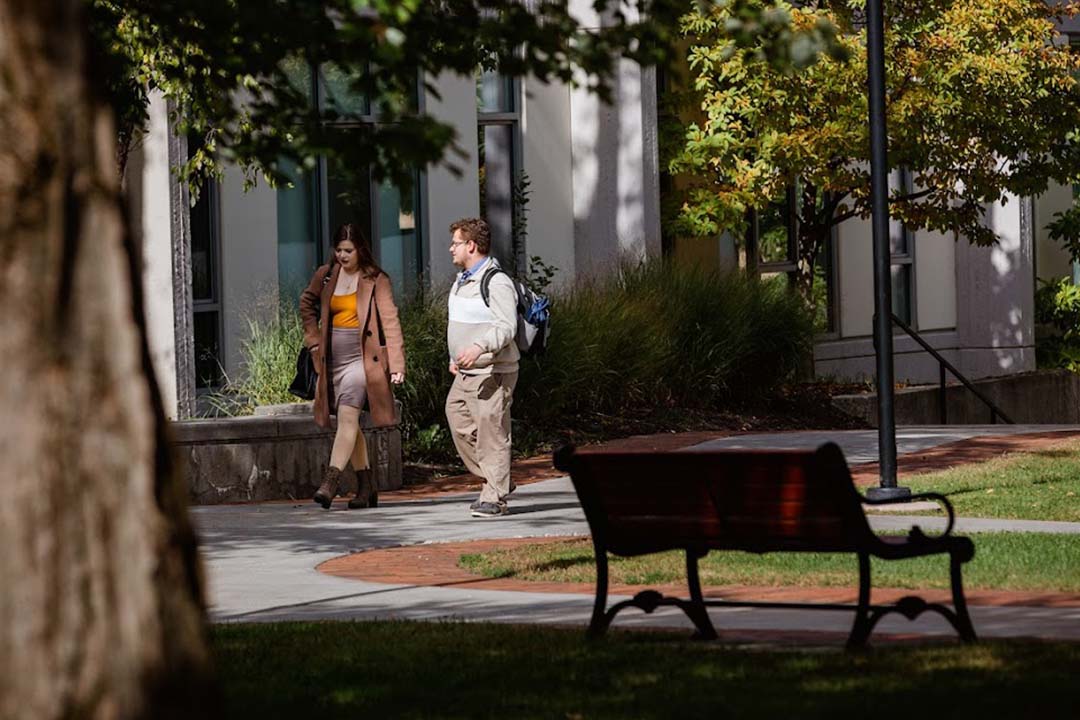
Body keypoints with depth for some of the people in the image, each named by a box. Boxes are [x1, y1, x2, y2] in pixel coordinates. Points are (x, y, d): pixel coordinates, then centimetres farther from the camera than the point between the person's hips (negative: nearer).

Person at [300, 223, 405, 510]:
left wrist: (396, 364, -16)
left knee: (347, 416, -18)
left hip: (362, 357, -6)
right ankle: (366, 486, 15)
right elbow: (307, 304, 26)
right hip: (333, 359, 6)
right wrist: (314, 339, 14)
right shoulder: (325, 276, 9)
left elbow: (390, 321, -9)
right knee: (349, 422, 8)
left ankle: (331, 481, -26)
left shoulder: (376, 281, -5)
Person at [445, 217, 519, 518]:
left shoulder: (497, 283, -15)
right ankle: (496, 481, 21)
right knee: (460, 427, 9)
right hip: (465, 373, 10)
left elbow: (506, 327, -22)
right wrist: (456, 357, 27)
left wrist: (479, 347, -35)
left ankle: (494, 498, -4)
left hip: (492, 373, -10)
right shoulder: (462, 281, 17)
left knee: (491, 433, -8)